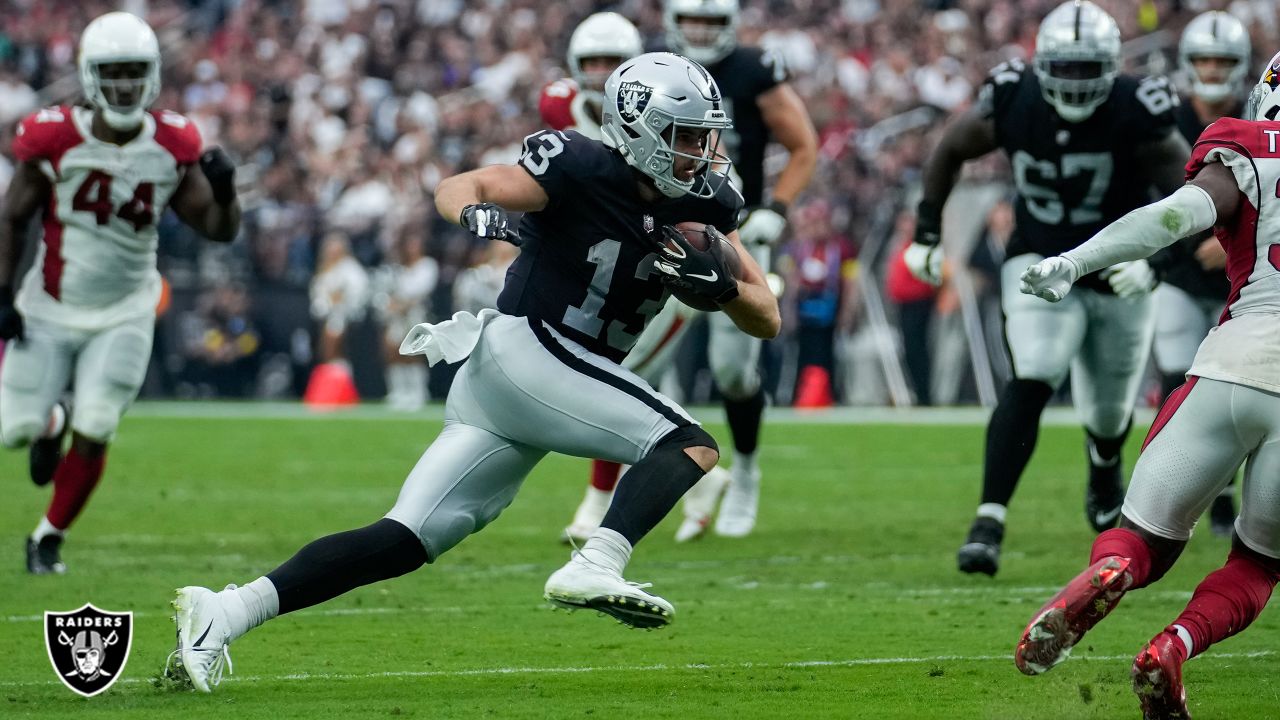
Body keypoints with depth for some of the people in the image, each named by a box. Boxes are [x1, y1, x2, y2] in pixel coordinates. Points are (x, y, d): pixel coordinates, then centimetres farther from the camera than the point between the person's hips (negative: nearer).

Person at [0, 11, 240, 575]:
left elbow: (219, 230, 0)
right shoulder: (55, 139, -15)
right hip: (51, 310, -1)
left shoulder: (172, 147, -7)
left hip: (123, 314, 1)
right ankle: (52, 424, 35)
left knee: (93, 434, -8)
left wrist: (224, 192, -22)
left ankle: (49, 538, 14)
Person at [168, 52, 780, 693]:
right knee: (690, 445, -18)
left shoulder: (703, 207, 10)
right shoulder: (585, 171, -9)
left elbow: (767, 322, 11)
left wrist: (721, 282, -10)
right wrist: (476, 214, -31)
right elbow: (456, 188, -8)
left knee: (406, 542, -2)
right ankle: (594, 567, -37)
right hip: (522, 348, -7)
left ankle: (225, 611, -5)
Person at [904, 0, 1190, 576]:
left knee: (1109, 410, 17)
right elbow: (950, 151, 3)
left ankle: (1104, 471, 55)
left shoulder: (1135, 115, -22)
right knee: (1031, 383, -24)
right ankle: (989, 521, -26)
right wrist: (926, 234, 1)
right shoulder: (1014, 103, -16)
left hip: (1118, 277, 0)